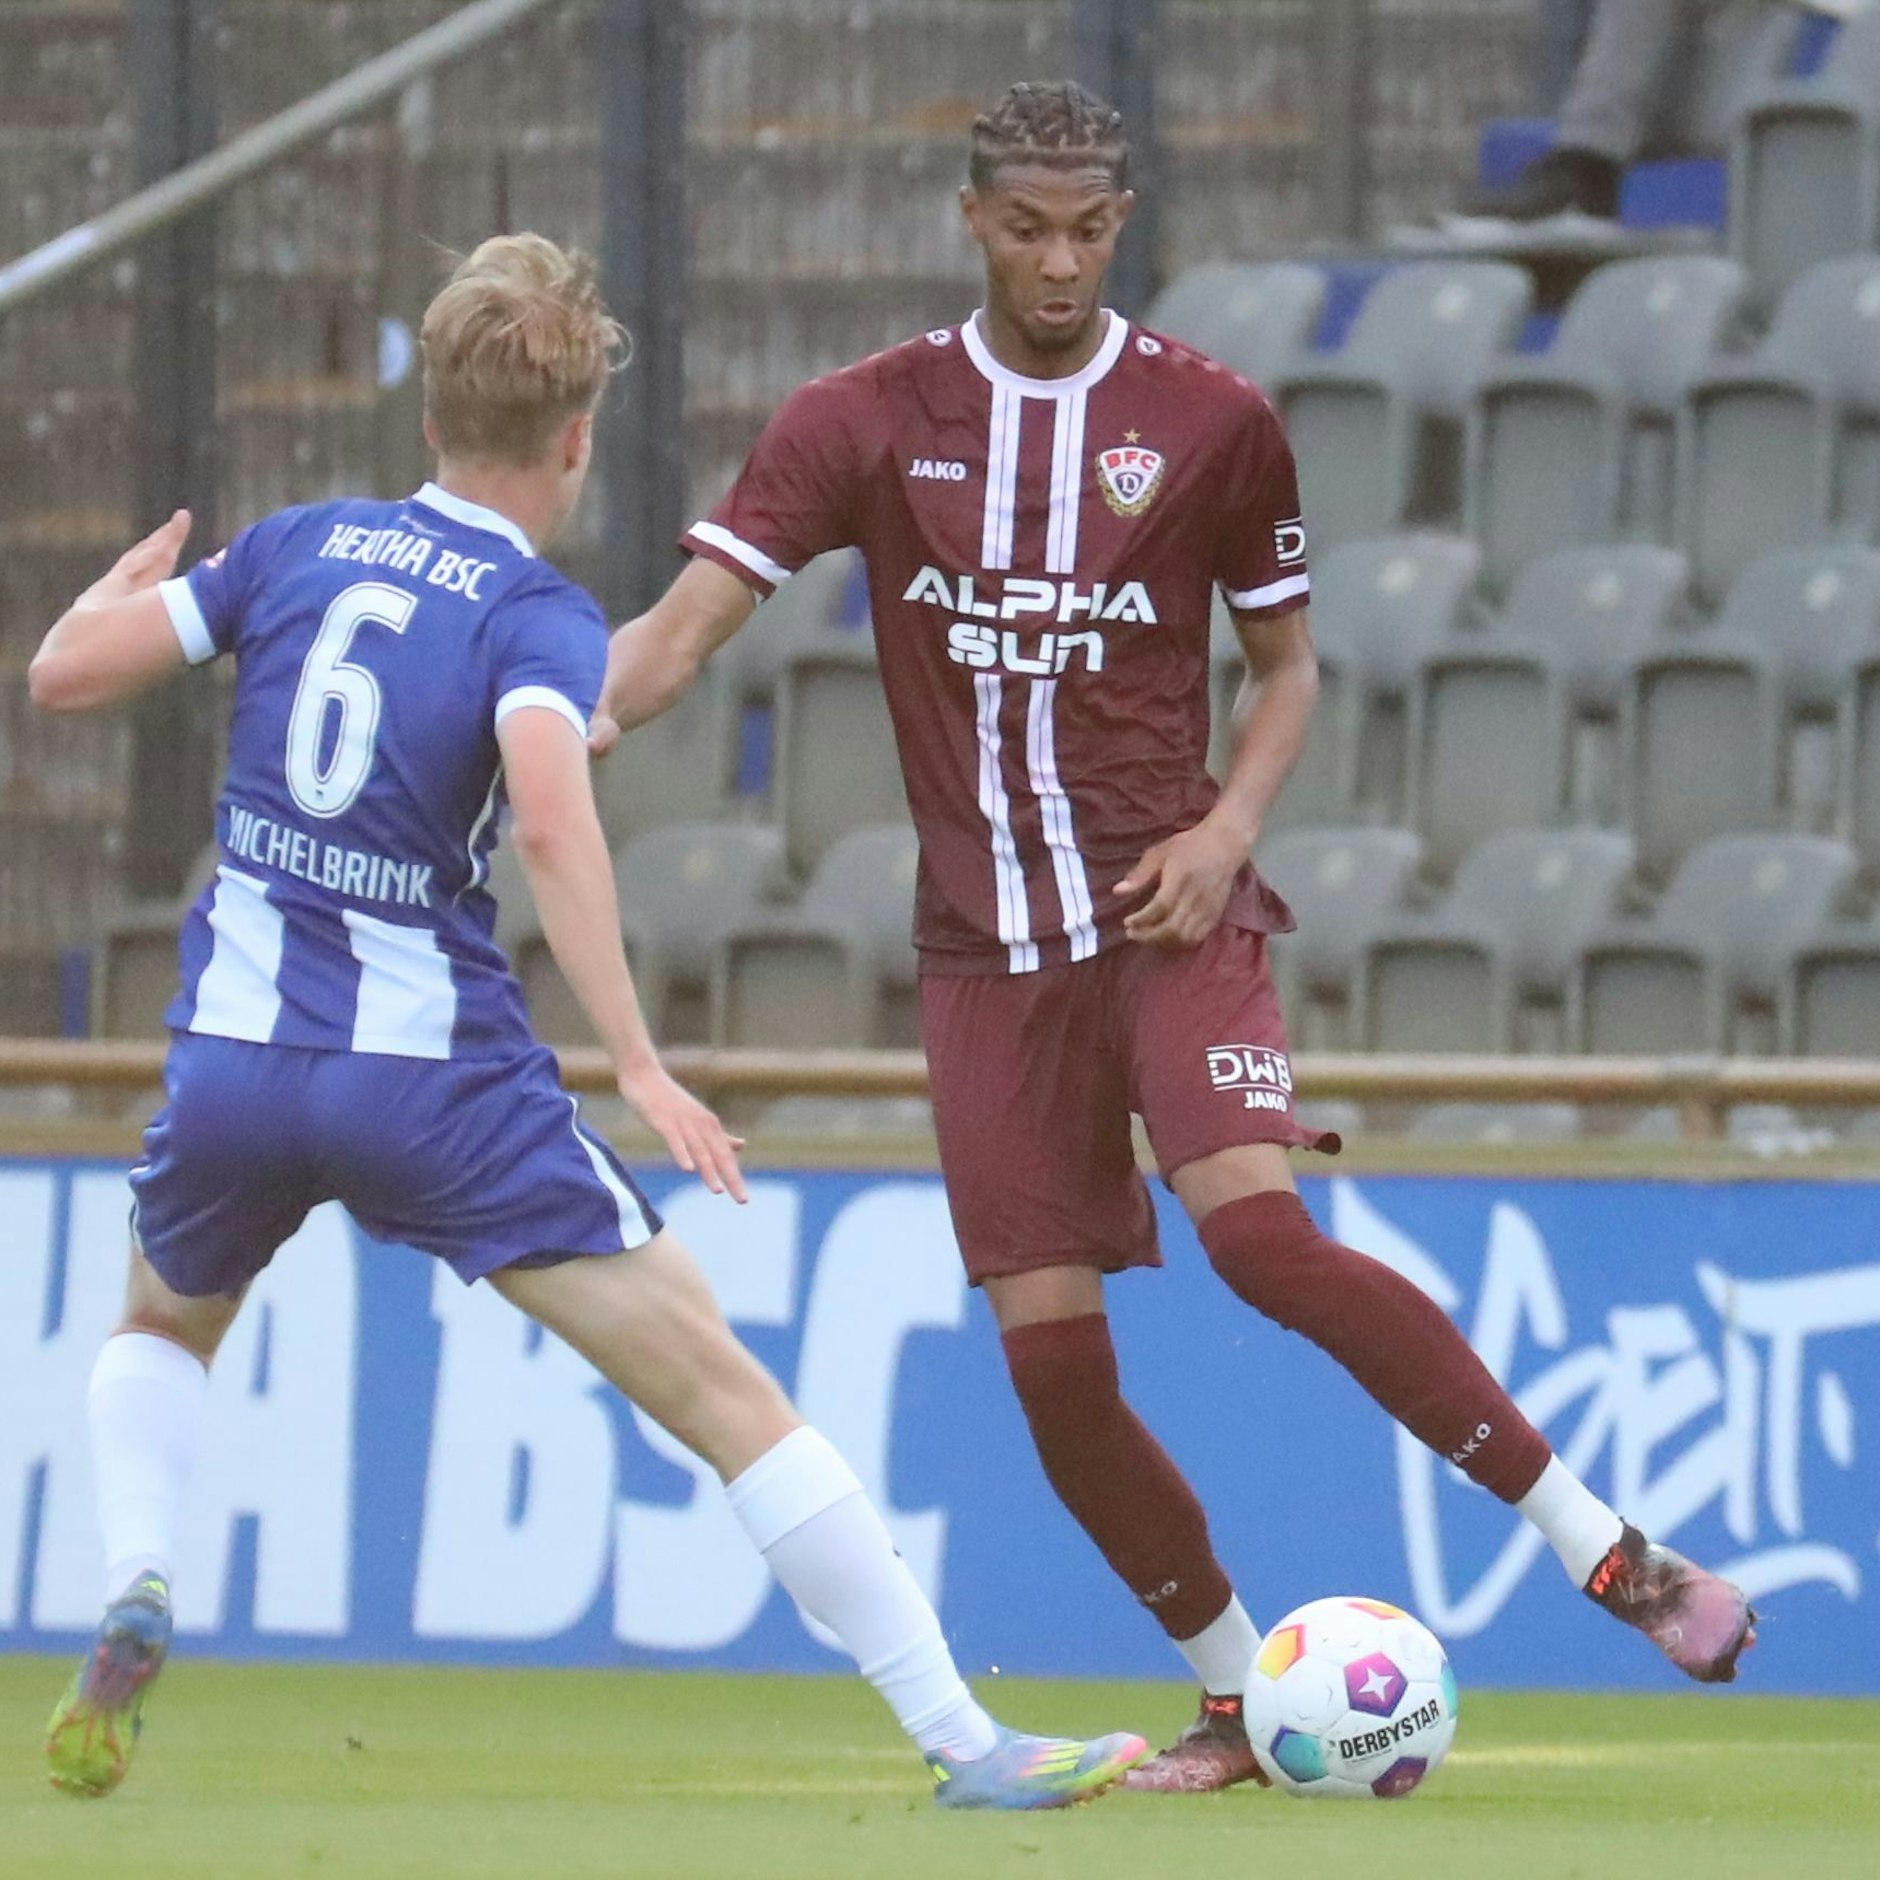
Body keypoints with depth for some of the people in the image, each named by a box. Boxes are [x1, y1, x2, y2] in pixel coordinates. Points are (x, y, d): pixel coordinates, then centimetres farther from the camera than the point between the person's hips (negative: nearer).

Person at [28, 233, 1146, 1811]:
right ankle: (963, 1743, -6)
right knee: (719, 1390, -1)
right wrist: (638, 1066, -23)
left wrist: (127, 582, 33)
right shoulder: (539, 614, -5)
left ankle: (136, 1599, 5)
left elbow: (64, 674, 11)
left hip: (232, 1054, 4)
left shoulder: (299, 546, 8)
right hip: (440, 1074, -4)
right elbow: (554, 816, -24)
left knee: (162, 1331, 35)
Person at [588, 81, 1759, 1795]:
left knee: (1256, 1226, -26)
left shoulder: (1211, 423, 0)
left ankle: (1603, 1544, -19)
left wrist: (1232, 826, -7)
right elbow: (684, 628, -3)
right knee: (1049, 1349, -3)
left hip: (1167, 903, -3)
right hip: (988, 942, 3)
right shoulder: (864, 425, 2)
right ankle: (1237, 1698, 14)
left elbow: (1287, 657, 12)